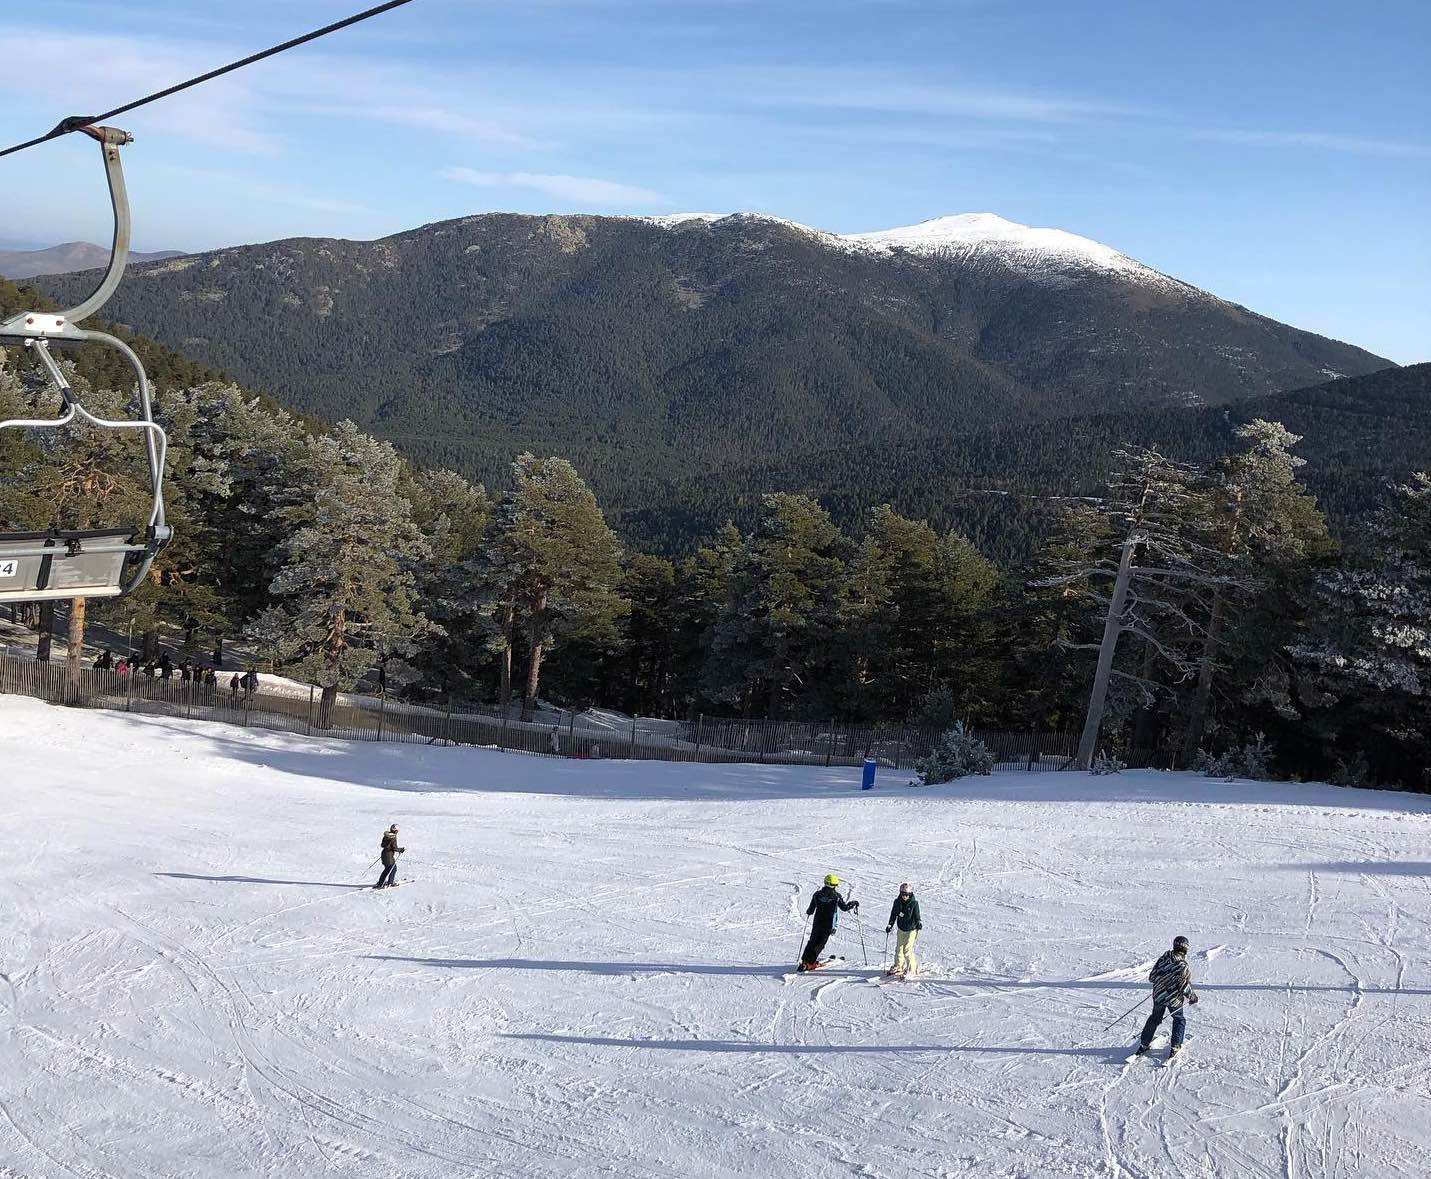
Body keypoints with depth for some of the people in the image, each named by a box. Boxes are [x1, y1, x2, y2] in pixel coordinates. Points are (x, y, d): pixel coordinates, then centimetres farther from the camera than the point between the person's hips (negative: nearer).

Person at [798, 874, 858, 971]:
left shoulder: (817, 894, 0)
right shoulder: (836, 896, -8)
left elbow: (811, 910, 6)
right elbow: (845, 907, 1)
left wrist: (808, 912, 31)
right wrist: (854, 903, 19)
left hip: (817, 923, 3)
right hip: (829, 925, -3)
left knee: (813, 941, 15)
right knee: (820, 943, 2)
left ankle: (804, 961, 7)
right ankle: (810, 962, -7)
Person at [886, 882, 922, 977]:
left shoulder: (914, 903, -14)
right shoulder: (897, 902, -3)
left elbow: (917, 916, -9)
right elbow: (893, 914, 7)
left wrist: (919, 923, -27)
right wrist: (890, 925, 4)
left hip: (911, 929, -5)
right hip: (901, 929, 5)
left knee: (907, 949, -10)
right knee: (899, 948, 13)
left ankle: (911, 968, 5)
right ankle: (898, 966, 31)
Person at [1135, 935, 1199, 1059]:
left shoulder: (1163, 959, -7)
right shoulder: (1184, 966, -21)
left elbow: (1152, 977, -1)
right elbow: (1185, 988, -19)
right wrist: (1193, 997, 0)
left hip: (1158, 996, 4)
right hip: (1174, 999, -4)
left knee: (1154, 1019, 22)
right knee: (1180, 1020, 21)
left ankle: (1143, 1045, 25)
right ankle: (1175, 1048, 20)